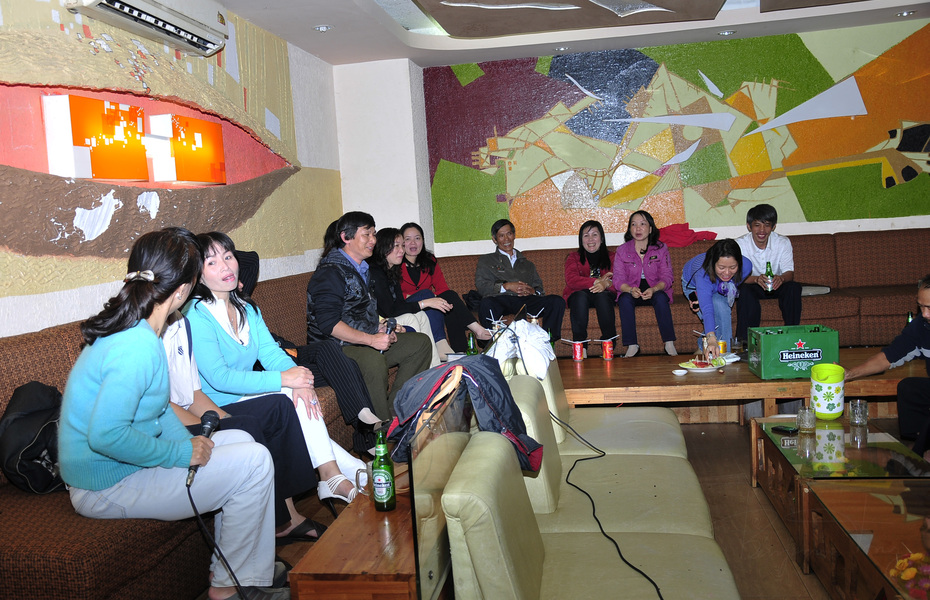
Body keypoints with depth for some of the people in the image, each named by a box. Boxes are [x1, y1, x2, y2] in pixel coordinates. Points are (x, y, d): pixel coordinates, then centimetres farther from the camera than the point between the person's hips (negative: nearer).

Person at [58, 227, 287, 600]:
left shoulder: (126, 328, 6)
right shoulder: (138, 347, -28)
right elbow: (106, 435, -32)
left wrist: (188, 442, 1)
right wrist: (182, 453, -21)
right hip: (107, 488, -10)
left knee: (239, 440, 13)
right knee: (254, 462, -11)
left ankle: (225, 563, 21)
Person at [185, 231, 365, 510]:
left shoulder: (246, 308, 12)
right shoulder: (195, 315, -14)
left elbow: (271, 352, 3)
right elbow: (219, 378, -22)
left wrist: (300, 380, -19)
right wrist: (283, 379, -26)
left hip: (246, 395, 7)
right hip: (219, 411, -7)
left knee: (300, 393, -18)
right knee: (287, 400, -25)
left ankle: (333, 477, -15)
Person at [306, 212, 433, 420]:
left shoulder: (363, 269, 17)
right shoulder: (330, 272, -15)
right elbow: (329, 324, -24)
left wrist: (381, 329, 7)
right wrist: (371, 339, -26)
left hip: (367, 341, 10)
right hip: (334, 349, -10)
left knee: (420, 342, 3)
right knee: (373, 360, -39)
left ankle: (395, 412, 0)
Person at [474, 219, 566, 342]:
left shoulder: (527, 264, 33)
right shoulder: (486, 260, 23)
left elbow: (539, 287, 21)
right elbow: (481, 287, 6)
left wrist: (532, 291, -4)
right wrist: (507, 286, -8)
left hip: (526, 300, 3)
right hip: (501, 300, -3)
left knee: (558, 301, -25)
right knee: (486, 304, -40)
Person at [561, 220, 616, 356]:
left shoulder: (611, 257, 15)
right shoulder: (573, 257, 12)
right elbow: (571, 280, -9)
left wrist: (606, 284, -28)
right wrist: (597, 281, -23)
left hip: (604, 295, 0)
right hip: (578, 297, 0)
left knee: (602, 295, -35)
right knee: (580, 295, -35)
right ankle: (580, 345, -39)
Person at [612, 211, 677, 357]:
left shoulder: (661, 249, 1)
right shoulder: (622, 251, 1)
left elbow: (666, 277, -5)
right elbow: (618, 279, -6)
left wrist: (654, 289, -28)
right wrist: (631, 289, -29)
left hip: (656, 290, 0)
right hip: (631, 291, 0)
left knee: (661, 298, -33)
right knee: (625, 299, -32)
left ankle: (669, 344, -28)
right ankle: (632, 345, -30)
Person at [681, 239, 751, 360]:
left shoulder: (746, 266, -36)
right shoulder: (703, 274, -47)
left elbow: (734, 286, -16)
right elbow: (707, 309, -55)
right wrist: (711, 339, -70)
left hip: (721, 291, 4)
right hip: (693, 285, -4)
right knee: (720, 307, -33)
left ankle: (704, 347, -12)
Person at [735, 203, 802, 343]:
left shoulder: (783, 243, -8)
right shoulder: (739, 244, -15)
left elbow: (789, 273, -16)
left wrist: (781, 278, -42)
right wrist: (756, 279, -43)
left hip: (776, 286, 2)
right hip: (752, 287, -2)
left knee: (794, 287, -28)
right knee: (745, 290, -36)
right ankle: (744, 341, -30)